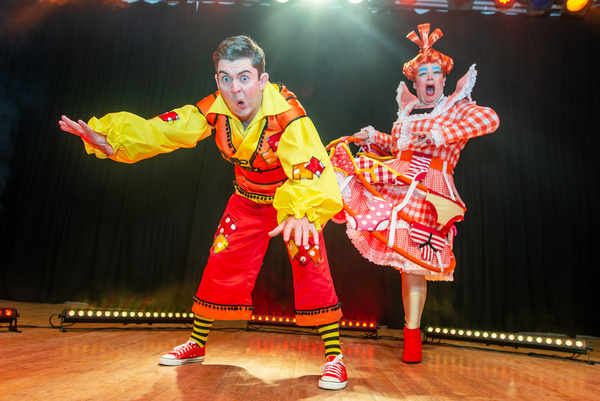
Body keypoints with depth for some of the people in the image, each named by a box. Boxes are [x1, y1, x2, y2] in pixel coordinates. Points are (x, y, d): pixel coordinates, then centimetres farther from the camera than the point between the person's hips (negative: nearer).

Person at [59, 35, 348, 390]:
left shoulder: (286, 112, -33)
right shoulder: (215, 109, -17)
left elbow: (313, 166, -46)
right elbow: (161, 130, -16)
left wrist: (301, 213, -63)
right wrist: (106, 137, -29)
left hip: (297, 199, -4)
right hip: (248, 198, 5)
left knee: (311, 268, -17)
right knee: (221, 266, 6)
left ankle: (334, 357, 1)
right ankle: (196, 345, 26)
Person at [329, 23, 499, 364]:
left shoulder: (457, 109, 4)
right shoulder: (408, 111, 17)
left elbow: (491, 119, -16)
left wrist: (440, 132, -25)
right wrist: (375, 138, 7)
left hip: (426, 190, -4)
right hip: (396, 178, 5)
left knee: (413, 265, -3)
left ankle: (413, 333, 11)